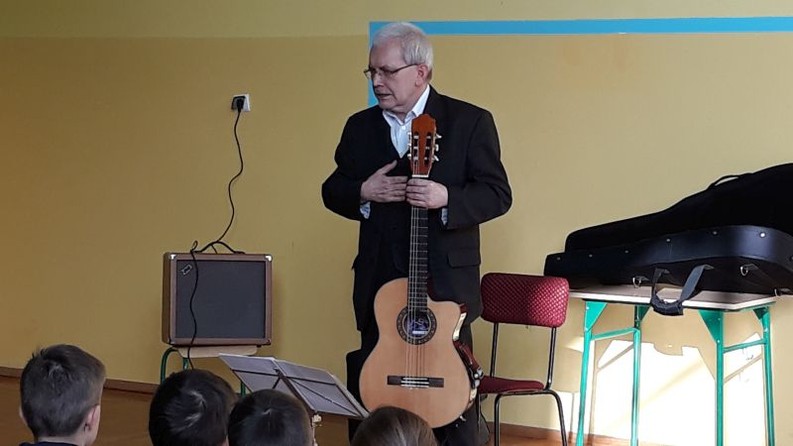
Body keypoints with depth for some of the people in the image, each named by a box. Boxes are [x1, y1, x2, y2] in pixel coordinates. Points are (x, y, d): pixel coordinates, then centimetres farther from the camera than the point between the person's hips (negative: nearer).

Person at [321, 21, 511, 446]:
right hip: (378, 283, 4)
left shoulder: (470, 122, -3)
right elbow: (332, 191, 14)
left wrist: (447, 198, -24)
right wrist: (362, 193, -9)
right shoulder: (360, 126, 9)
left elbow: (498, 194, -6)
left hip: (446, 282, -4)